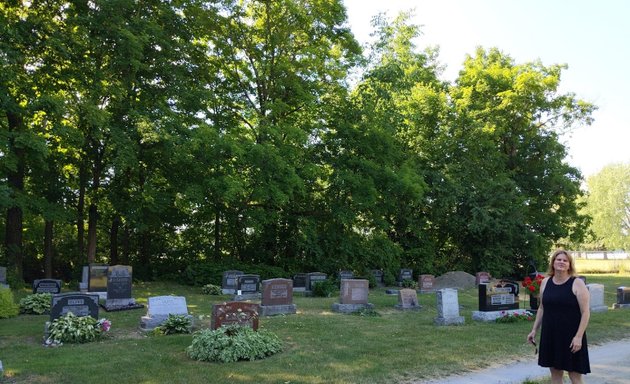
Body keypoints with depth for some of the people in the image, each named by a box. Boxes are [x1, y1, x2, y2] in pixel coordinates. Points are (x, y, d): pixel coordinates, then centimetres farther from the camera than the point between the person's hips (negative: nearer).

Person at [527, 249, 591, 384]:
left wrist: (578, 336, -17)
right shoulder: (545, 282, 6)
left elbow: (585, 312, -11)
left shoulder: (577, 284, -8)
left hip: (571, 336, -4)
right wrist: (534, 330, 11)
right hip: (550, 335, 4)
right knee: (555, 373, 11)